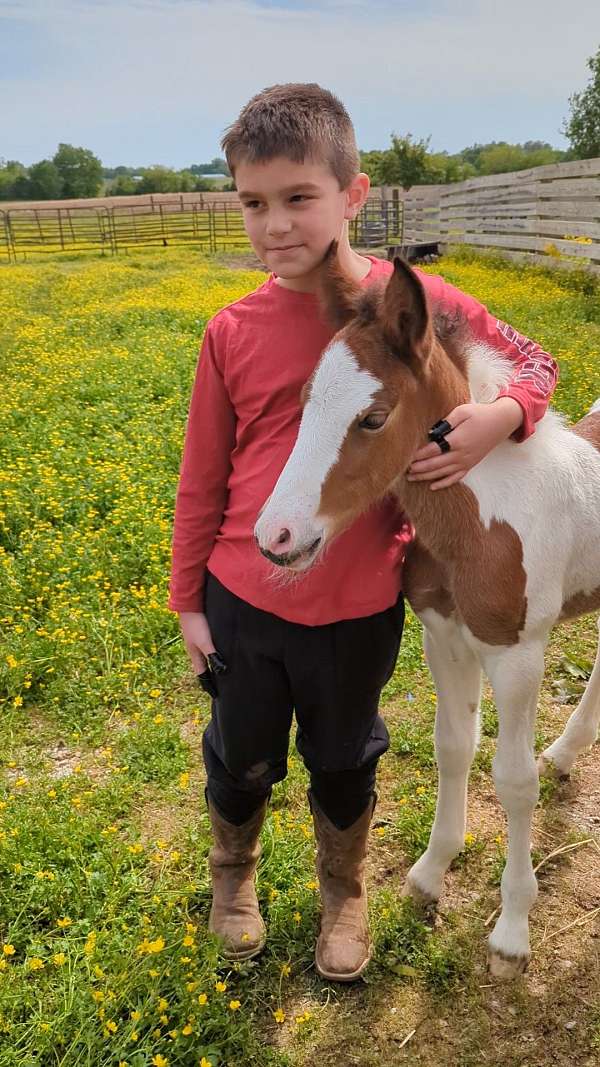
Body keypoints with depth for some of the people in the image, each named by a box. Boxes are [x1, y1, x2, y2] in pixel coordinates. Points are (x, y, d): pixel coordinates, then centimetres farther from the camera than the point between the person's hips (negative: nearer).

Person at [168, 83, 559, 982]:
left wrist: (502, 416, -21)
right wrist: (188, 602, 6)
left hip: (359, 609, 0)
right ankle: (232, 873, 54)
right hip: (243, 602, 1)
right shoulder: (233, 333, -8)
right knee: (241, 759, 21)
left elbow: (533, 364, 2)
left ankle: (343, 891, 52)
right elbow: (202, 482, 0)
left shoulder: (416, 302, -10)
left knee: (345, 763, 22)